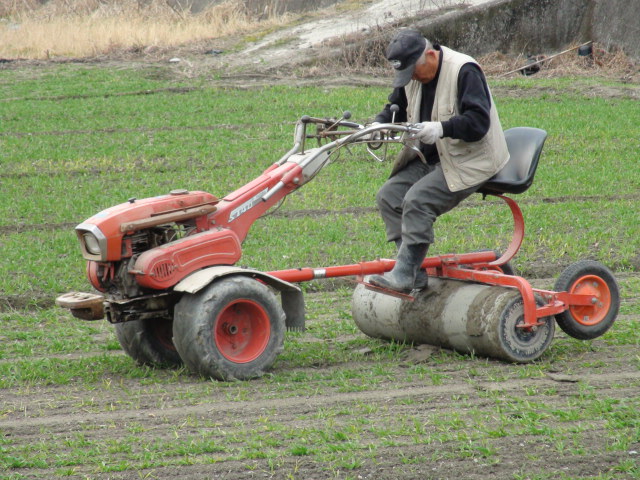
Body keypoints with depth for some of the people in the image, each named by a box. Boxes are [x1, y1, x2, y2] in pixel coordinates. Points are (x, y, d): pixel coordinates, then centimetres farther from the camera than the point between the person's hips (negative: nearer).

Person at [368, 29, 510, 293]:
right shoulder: (412, 76, 7)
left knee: (418, 199, -26)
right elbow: (395, 108, 17)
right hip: (430, 159, 9)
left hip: (469, 161, -9)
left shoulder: (464, 71, -18)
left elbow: (479, 122, -25)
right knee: (389, 195, -7)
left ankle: (404, 274, -23)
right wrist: (379, 125, -7)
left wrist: (442, 129, -41)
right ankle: (415, 273, -7)